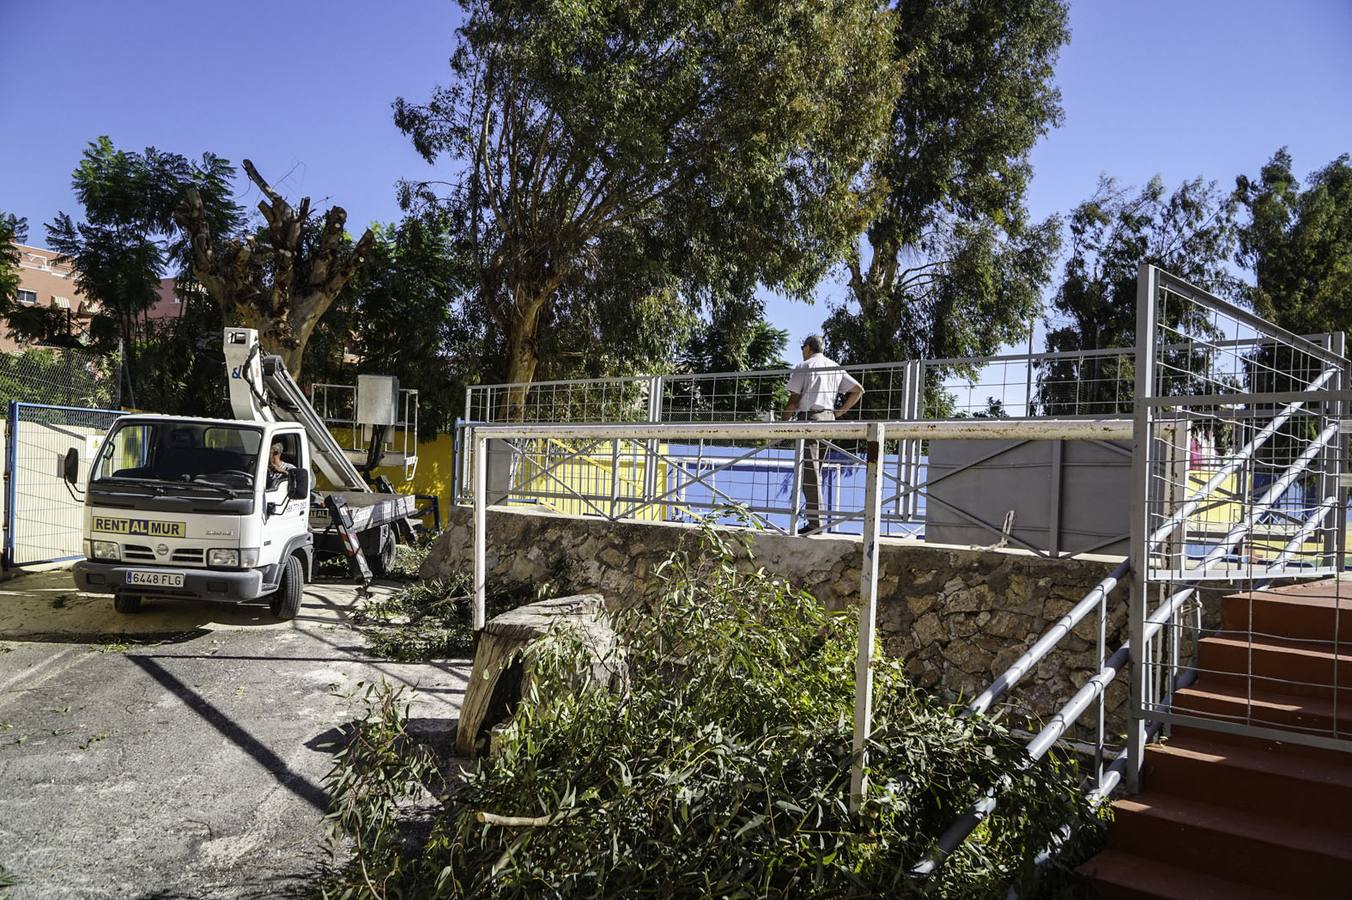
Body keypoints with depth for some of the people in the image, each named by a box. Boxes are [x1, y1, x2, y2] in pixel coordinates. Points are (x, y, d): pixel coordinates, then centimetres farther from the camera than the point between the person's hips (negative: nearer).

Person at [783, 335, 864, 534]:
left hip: (809, 418, -6)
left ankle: (814, 520, -15)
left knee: (809, 470, -9)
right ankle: (815, 518, 10)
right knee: (816, 470, 11)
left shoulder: (802, 367, 1)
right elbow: (858, 389, 15)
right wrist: (840, 411, 14)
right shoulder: (836, 368, 18)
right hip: (829, 418, 6)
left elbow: (793, 400, -5)